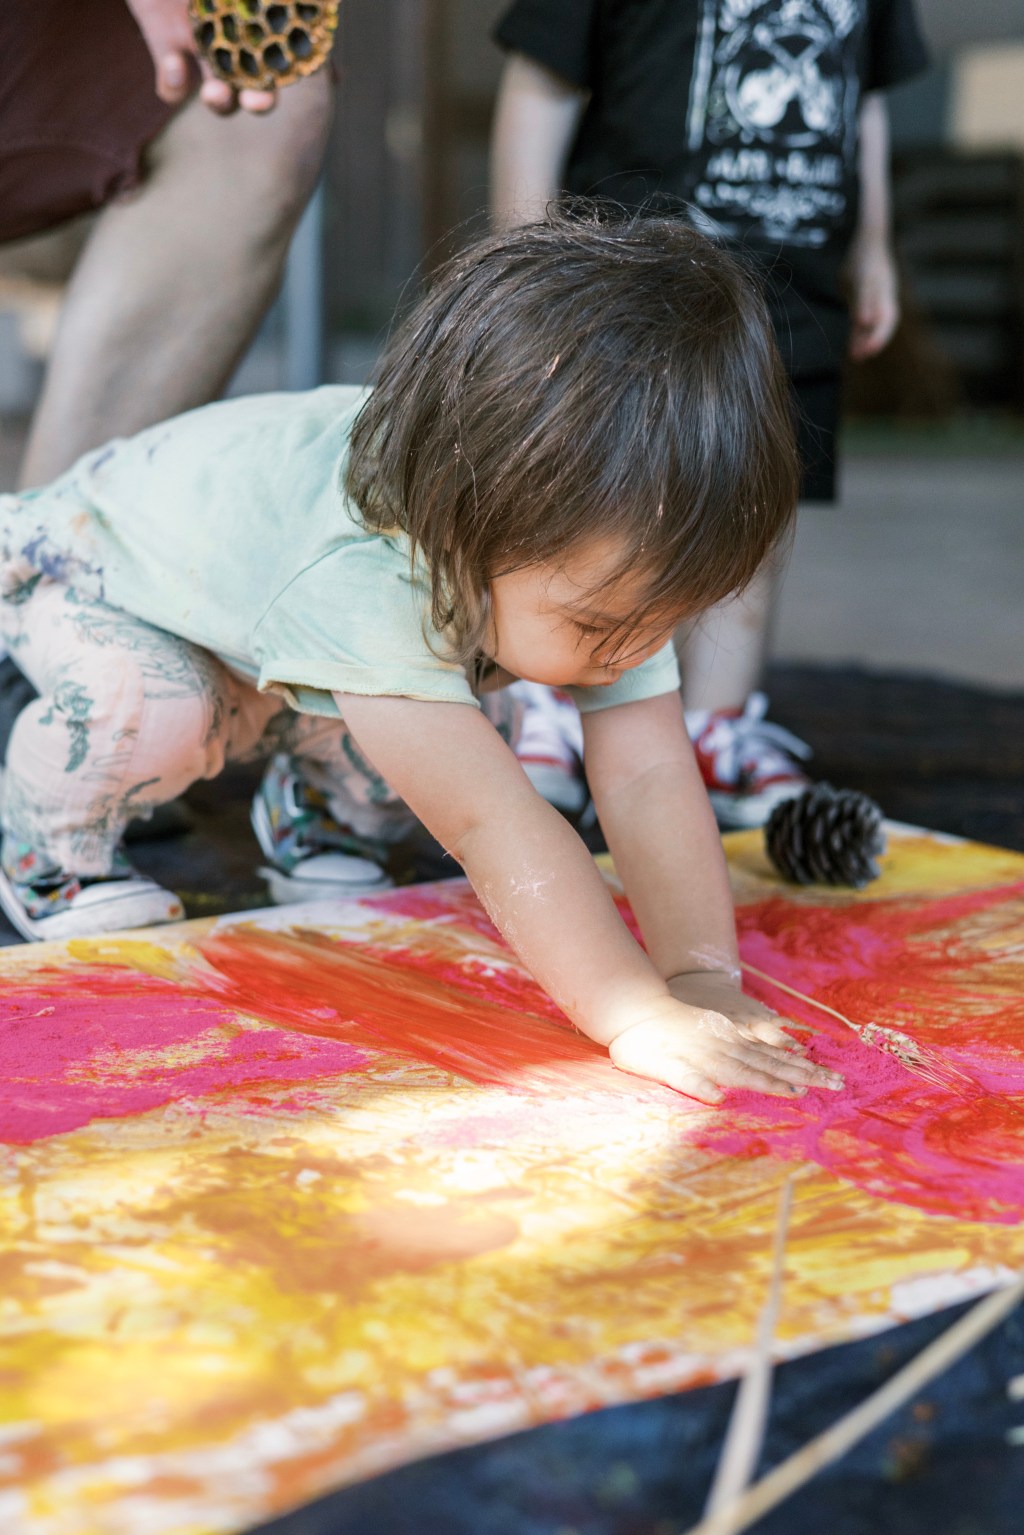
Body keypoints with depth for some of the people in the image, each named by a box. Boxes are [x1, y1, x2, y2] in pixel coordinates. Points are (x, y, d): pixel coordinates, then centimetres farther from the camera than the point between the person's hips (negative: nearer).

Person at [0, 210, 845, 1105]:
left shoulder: (593, 558, -28)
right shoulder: (358, 581, -50)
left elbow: (649, 779, -30)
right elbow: (490, 825, -54)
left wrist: (703, 977, -40)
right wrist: (640, 1016, -58)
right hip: (94, 560, -6)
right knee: (151, 709, -34)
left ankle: (315, 800, 25)